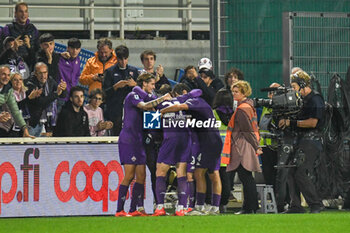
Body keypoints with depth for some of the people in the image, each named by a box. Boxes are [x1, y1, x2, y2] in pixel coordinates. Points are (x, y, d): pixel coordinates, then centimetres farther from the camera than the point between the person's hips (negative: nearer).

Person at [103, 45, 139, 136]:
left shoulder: (134, 70, 14)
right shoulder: (110, 71, 5)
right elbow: (105, 93, 0)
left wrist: (135, 84, -6)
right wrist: (116, 86, -15)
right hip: (115, 110, -2)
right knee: (116, 135, -6)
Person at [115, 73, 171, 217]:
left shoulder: (142, 97, 21)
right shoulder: (133, 95, -7)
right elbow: (145, 106, -24)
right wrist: (162, 99, -17)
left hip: (138, 142, 9)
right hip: (128, 140, -9)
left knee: (141, 177, 3)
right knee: (129, 176, -11)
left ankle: (133, 210, 7)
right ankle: (119, 210, -8)